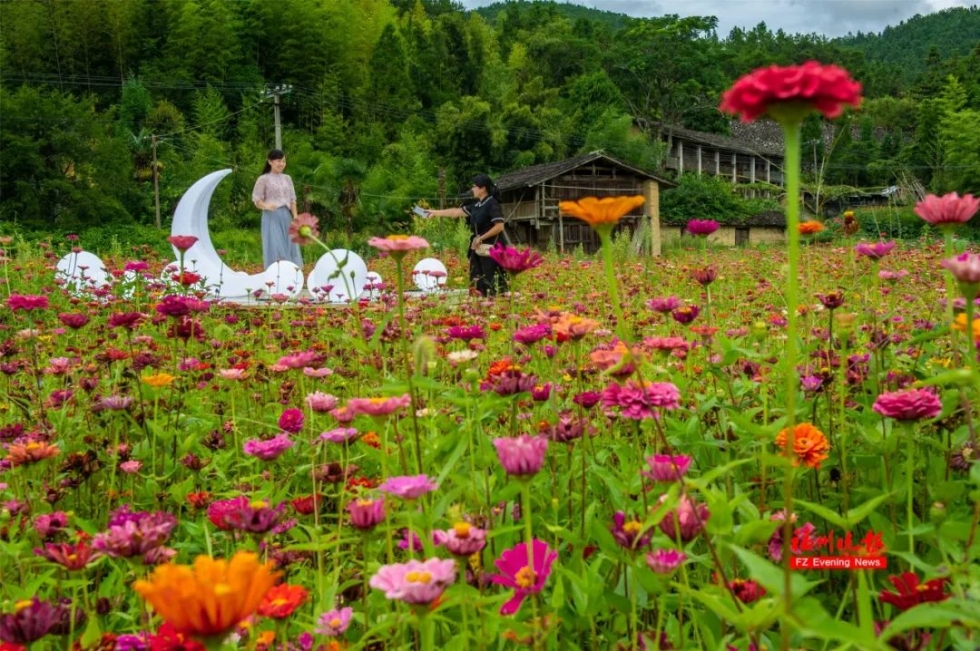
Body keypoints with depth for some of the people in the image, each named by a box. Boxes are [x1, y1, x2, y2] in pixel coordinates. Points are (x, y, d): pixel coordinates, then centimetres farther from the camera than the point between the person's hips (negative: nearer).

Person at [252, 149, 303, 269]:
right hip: (272, 217, -5)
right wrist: (266, 206, -23)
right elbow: (256, 199, -3)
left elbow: (292, 200, 15)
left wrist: (295, 217, 5)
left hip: (286, 216, 5)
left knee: (289, 247, 3)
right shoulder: (263, 179, -1)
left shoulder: (287, 178, 14)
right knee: (275, 247, -10)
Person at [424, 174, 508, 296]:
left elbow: (499, 226, -16)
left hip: (491, 249, -8)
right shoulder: (476, 205, 13)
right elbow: (456, 212, 21)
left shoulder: (492, 204, -10)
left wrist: (481, 238, -14)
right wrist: (436, 213, 23)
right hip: (478, 249, 8)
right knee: (478, 280, 8)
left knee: (491, 281, -10)